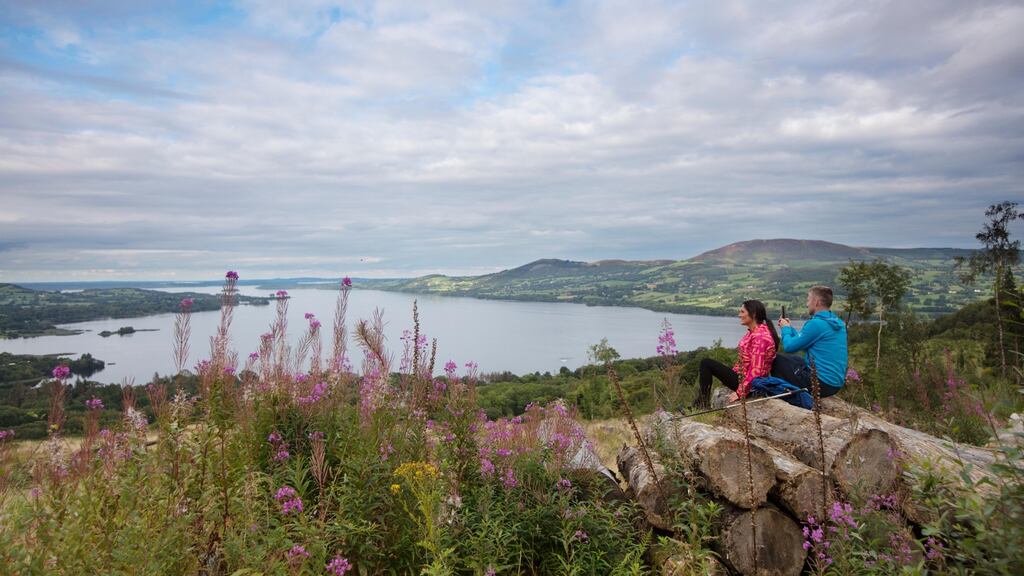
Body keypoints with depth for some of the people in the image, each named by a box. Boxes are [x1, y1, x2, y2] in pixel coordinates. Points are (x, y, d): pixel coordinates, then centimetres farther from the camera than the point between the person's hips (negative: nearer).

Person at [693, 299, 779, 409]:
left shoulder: (760, 336, -22)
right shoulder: (753, 332, 10)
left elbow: (756, 370, -25)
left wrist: (740, 392, -21)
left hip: (751, 384, -10)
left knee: (706, 363, -9)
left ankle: (702, 405, -2)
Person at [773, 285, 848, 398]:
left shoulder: (816, 324, -19)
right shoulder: (838, 323, 9)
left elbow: (789, 347, -12)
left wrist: (785, 328, 6)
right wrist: (789, 328, 21)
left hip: (823, 384, -9)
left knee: (777, 360, 2)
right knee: (792, 359, 25)